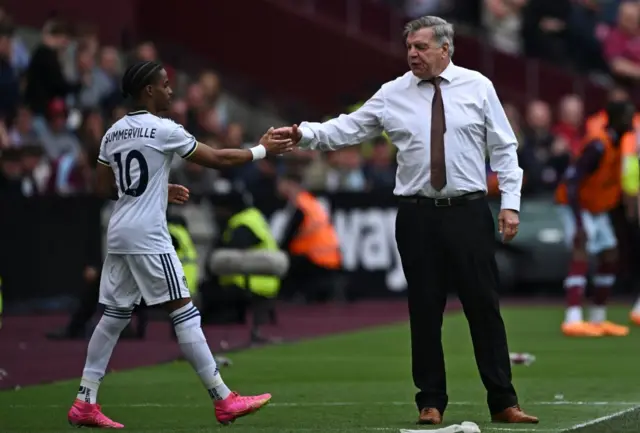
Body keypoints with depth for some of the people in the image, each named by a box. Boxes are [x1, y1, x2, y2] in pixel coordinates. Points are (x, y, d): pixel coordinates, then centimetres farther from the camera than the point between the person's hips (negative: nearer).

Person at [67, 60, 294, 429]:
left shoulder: (113, 133, 12)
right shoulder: (163, 129, -9)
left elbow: (104, 188, 17)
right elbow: (216, 159, -4)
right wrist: (262, 151, 7)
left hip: (119, 234, 7)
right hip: (148, 236, -7)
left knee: (115, 316, 10)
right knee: (184, 312, -5)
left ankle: (85, 404, 8)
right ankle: (224, 401, -4)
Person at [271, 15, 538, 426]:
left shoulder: (478, 87, 2)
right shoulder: (393, 94, 4)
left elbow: (504, 148, 3)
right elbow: (348, 128, 3)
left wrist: (511, 203, -4)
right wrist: (305, 133, -12)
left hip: (469, 212, -1)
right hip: (418, 216, 1)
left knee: (484, 307, 0)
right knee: (425, 311, 4)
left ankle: (503, 403, 7)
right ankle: (431, 403, 14)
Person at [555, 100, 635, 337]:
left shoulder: (619, 142, -1)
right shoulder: (598, 145, -28)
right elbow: (571, 180, -33)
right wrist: (579, 225, -36)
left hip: (598, 208, 9)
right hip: (576, 204, -9)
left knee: (610, 257, 10)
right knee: (581, 254, -24)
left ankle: (598, 319, 20)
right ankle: (573, 320, -35)